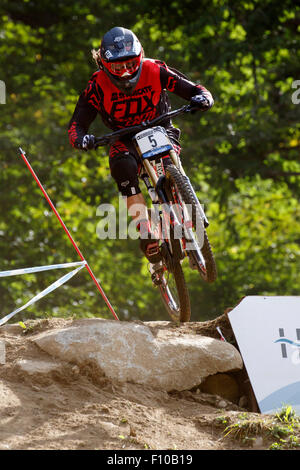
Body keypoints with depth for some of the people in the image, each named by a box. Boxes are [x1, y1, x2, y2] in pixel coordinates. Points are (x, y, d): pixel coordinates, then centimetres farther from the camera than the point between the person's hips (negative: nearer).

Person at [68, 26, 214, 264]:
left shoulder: (154, 71, -18)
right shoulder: (98, 85, -18)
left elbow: (191, 88, -13)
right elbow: (77, 123, -16)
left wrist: (202, 97, -38)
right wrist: (81, 138, -40)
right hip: (125, 139, 0)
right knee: (124, 166, -35)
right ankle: (146, 233, -34)